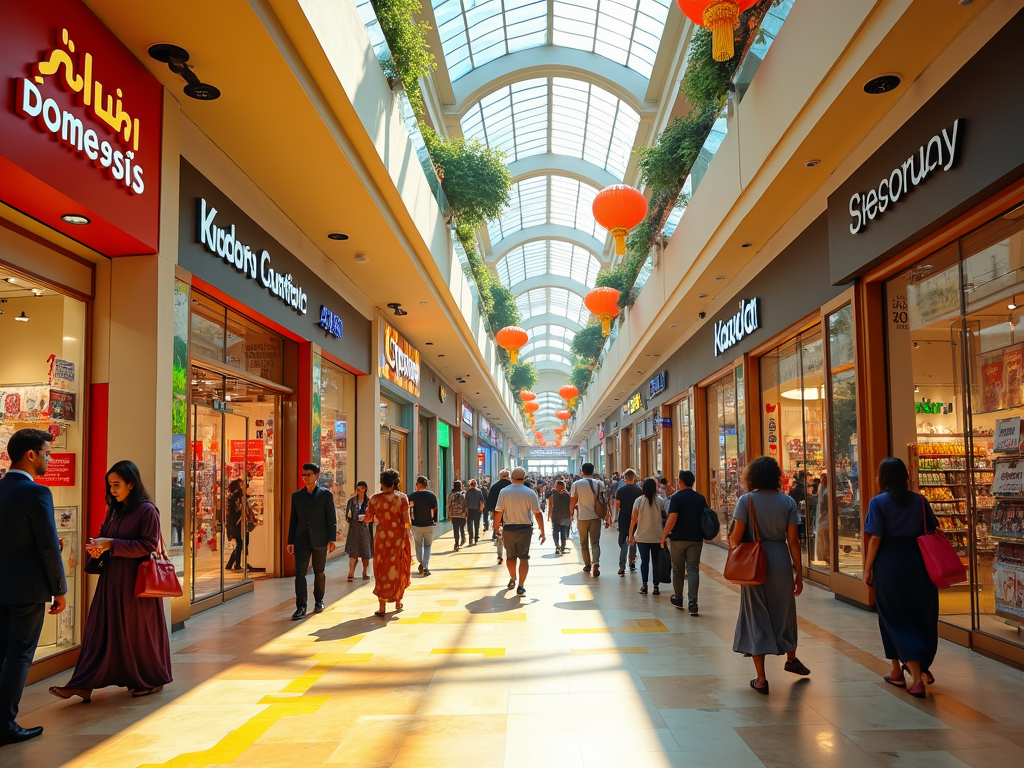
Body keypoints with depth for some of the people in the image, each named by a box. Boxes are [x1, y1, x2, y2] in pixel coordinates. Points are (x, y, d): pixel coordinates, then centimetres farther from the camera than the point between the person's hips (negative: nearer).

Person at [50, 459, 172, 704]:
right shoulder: (114, 510, 10)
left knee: (139, 630, 5)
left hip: (136, 580, -7)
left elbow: (149, 545, -17)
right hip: (111, 578, 7)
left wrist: (112, 544, -19)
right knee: (100, 629, 3)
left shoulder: (146, 510, -12)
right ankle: (83, 685, 4)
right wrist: (98, 546, -5)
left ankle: (151, 680, 22)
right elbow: (106, 535, 18)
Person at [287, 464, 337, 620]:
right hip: (301, 541, 2)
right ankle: (301, 607, -8)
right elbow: (293, 519, 10)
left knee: (319, 573, 10)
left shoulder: (326, 494, 1)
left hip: (319, 541, -2)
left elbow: (332, 518, -2)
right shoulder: (297, 495, 9)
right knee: (300, 573, -7)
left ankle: (319, 601, 27)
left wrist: (332, 539, -10)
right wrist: (290, 541, 5)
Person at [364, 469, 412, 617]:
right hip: (399, 537, 0)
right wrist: (407, 529, 8)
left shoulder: (375, 498, -5)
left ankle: (382, 607, 3)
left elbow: (368, 519, 3)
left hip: (382, 537, 0)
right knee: (398, 569, 16)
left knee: (382, 570, 8)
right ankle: (398, 602, 27)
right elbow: (407, 521, -11)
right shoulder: (402, 498, -7)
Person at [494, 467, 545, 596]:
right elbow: (537, 514, -9)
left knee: (510, 556, 21)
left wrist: (496, 528, 7)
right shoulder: (530, 493, -8)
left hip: (508, 529, 1)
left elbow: (498, 512, -5)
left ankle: (512, 579, 38)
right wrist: (542, 532, -2)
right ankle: (521, 586, 5)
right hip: (525, 529, -1)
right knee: (524, 557, 9)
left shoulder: (504, 491, -5)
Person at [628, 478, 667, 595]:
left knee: (644, 560, 8)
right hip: (657, 536, 0)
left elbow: (633, 519, -4)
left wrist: (631, 535, 2)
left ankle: (644, 585, 5)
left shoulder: (639, 501, -4)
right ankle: (656, 587, 8)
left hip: (642, 536, 0)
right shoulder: (660, 501, -5)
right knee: (656, 561, 7)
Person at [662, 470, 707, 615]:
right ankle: (692, 603, -9)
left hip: (678, 538, -3)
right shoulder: (701, 498, 4)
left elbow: (672, 520, -17)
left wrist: (663, 536, -8)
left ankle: (677, 599, 26)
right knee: (693, 569, 1)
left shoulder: (676, 497, -10)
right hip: (696, 539, 3)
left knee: (678, 569, 12)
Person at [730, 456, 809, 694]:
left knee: (756, 615, 6)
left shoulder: (746, 500, -7)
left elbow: (736, 537, -12)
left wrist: (731, 543, 11)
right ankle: (791, 659, 46)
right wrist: (798, 572, 4)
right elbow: (793, 540, -2)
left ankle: (761, 679, 9)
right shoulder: (788, 501, -1)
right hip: (781, 561, 2)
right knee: (784, 611, 22)